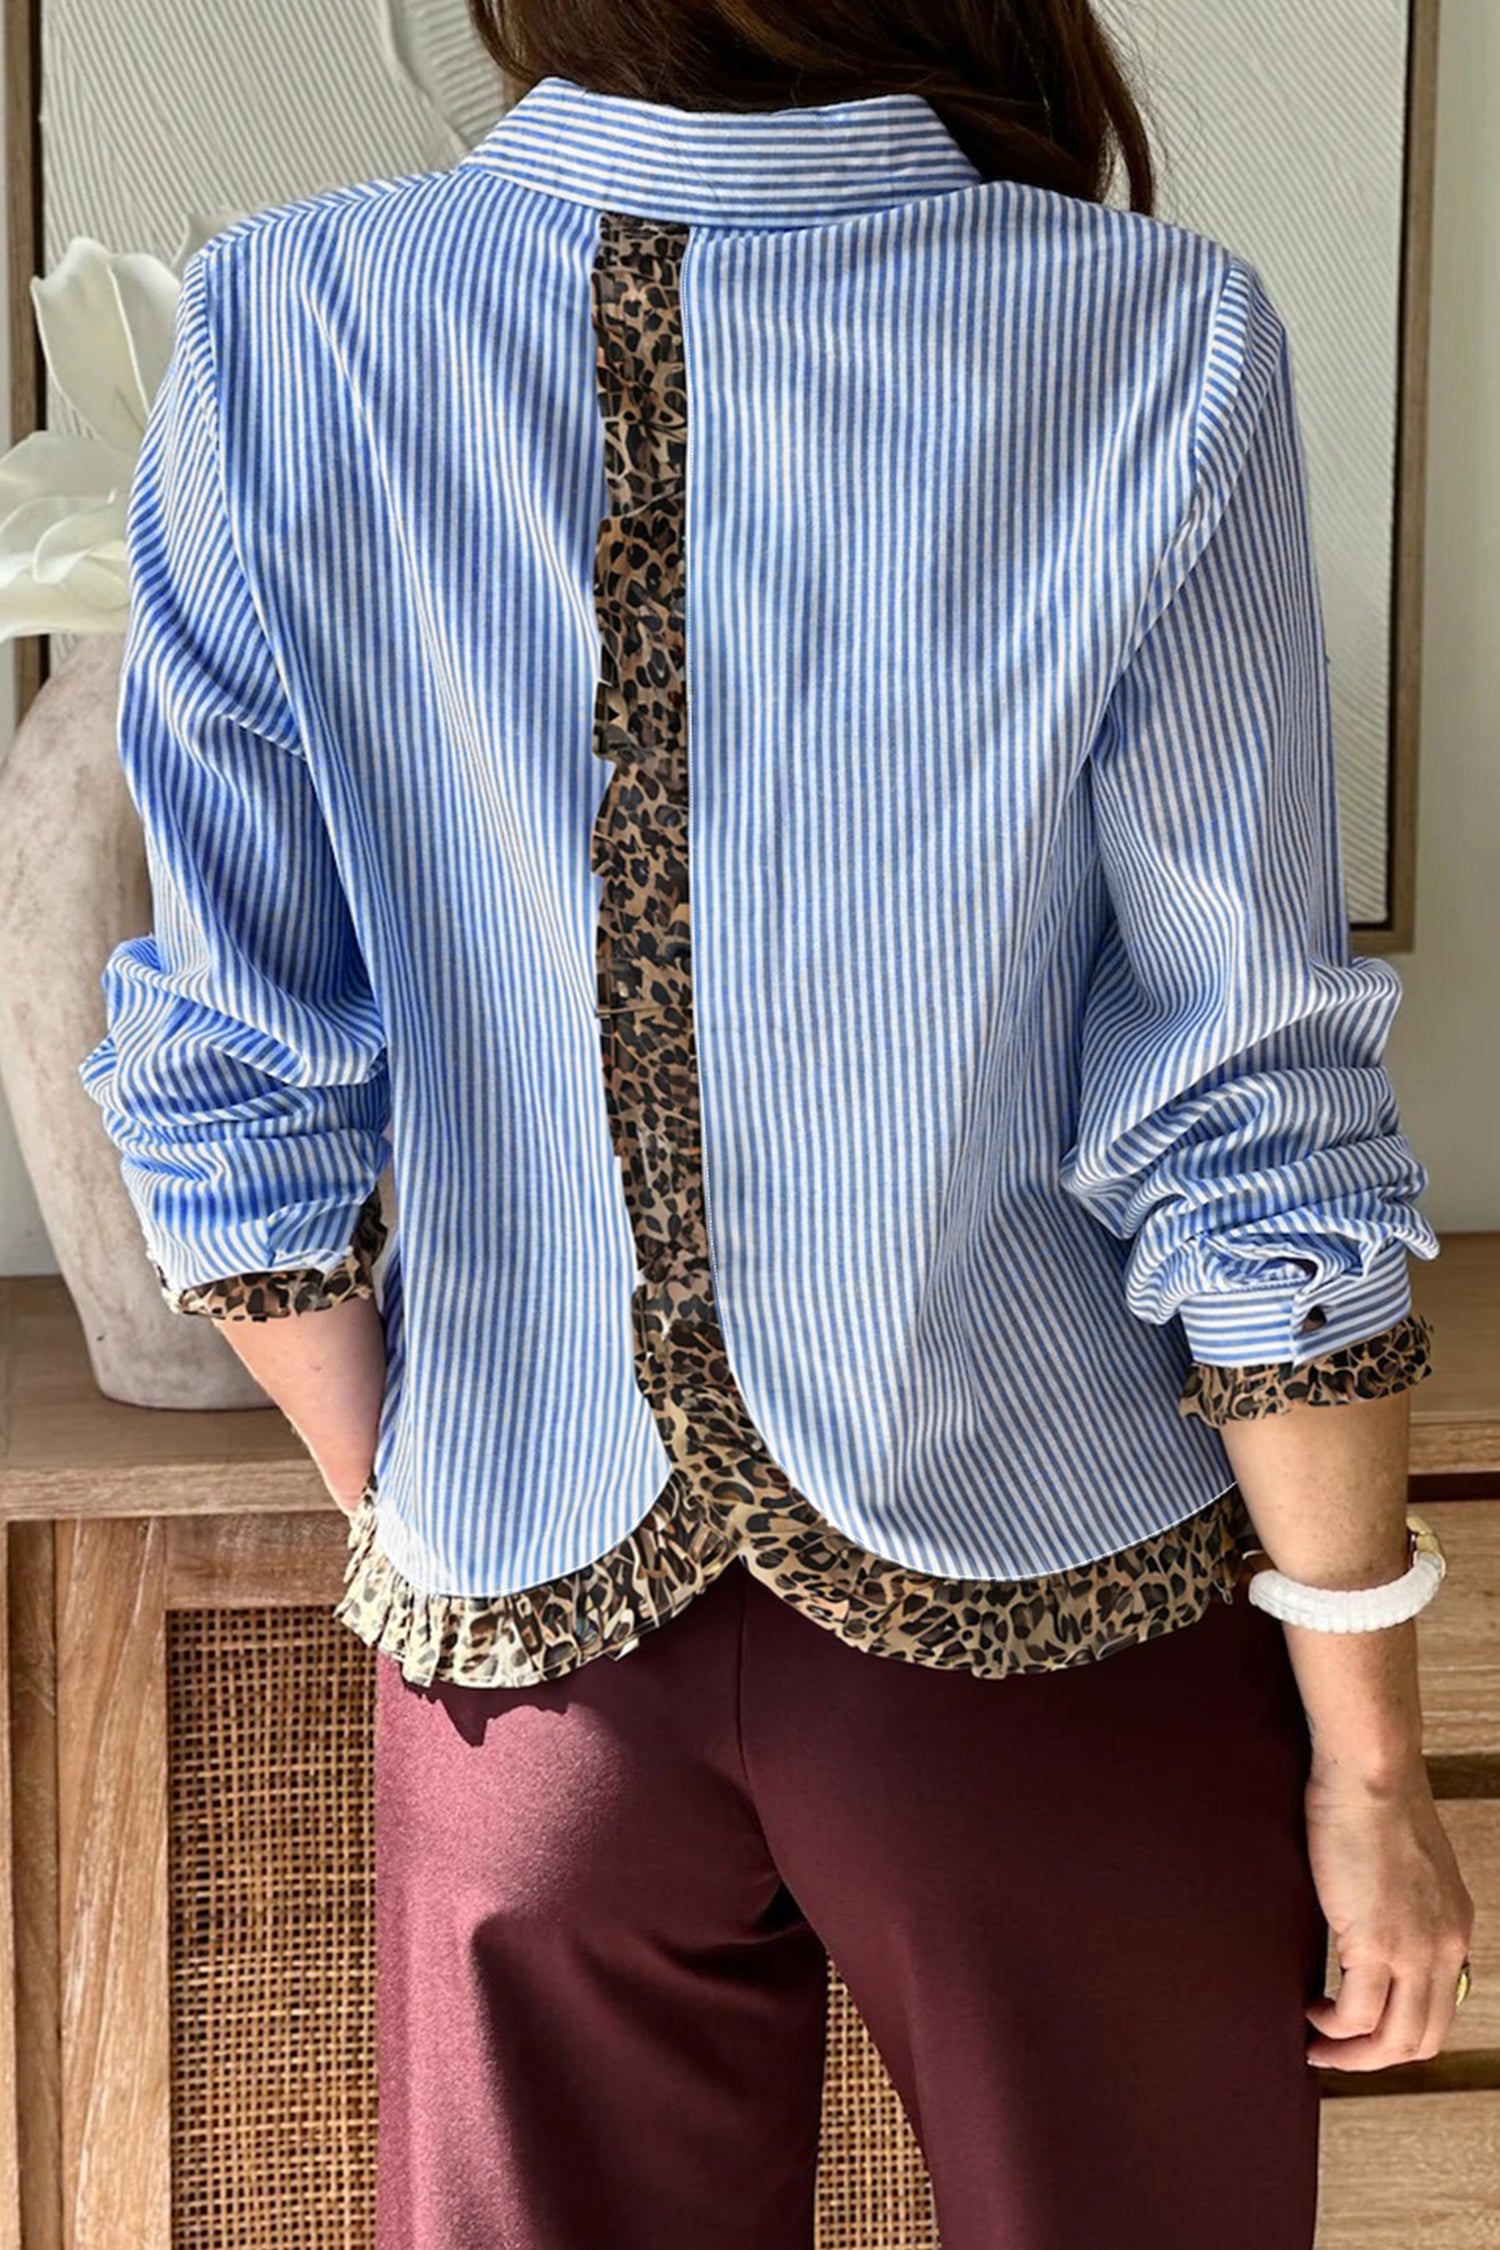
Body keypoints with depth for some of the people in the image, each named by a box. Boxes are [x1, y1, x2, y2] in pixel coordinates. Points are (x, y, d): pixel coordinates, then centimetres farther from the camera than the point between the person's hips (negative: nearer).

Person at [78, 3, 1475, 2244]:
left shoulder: (276, 333, -9)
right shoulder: (1162, 352, -14)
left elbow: (239, 1098, -3)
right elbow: (1253, 1144, -12)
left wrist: (413, 1537, 13)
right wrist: (1369, 1748, -1)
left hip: (519, 1631, 2)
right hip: (1038, 1638, -1)